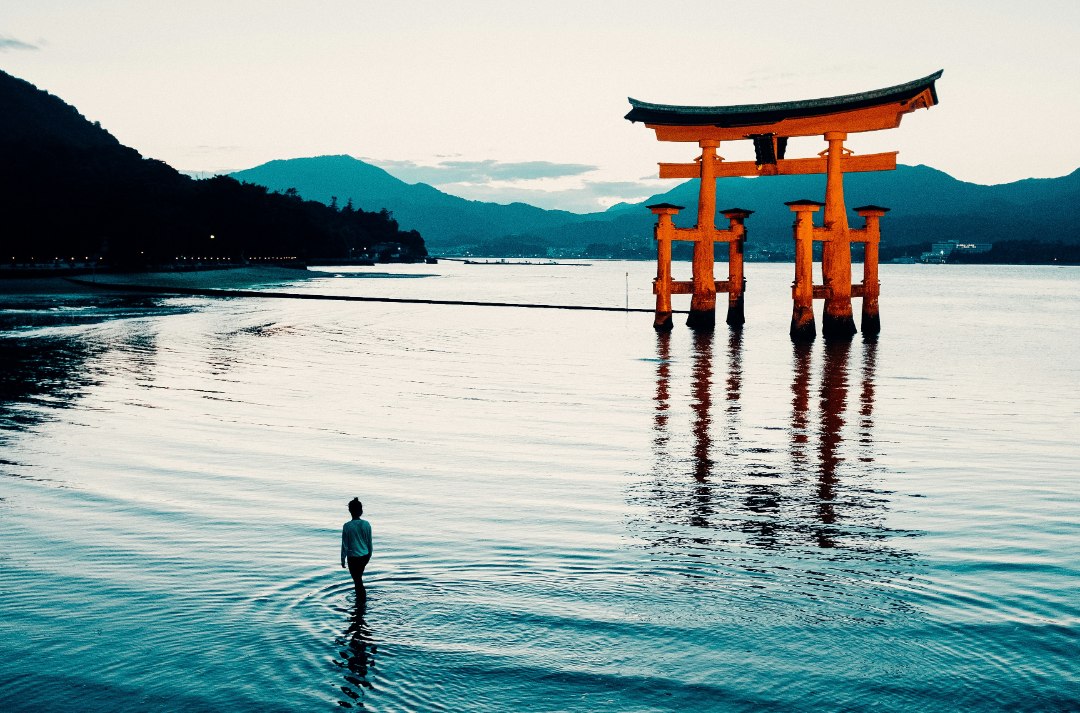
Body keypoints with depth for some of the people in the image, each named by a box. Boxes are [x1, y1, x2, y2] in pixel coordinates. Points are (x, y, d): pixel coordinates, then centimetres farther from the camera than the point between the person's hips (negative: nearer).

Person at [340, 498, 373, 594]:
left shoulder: (347, 526, -16)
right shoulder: (366, 524, -7)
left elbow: (345, 545, -10)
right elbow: (369, 542, 3)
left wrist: (343, 559, 1)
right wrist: (369, 555, 18)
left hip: (353, 558, -4)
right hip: (365, 556, 4)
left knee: (357, 580, 5)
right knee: (359, 578, 24)